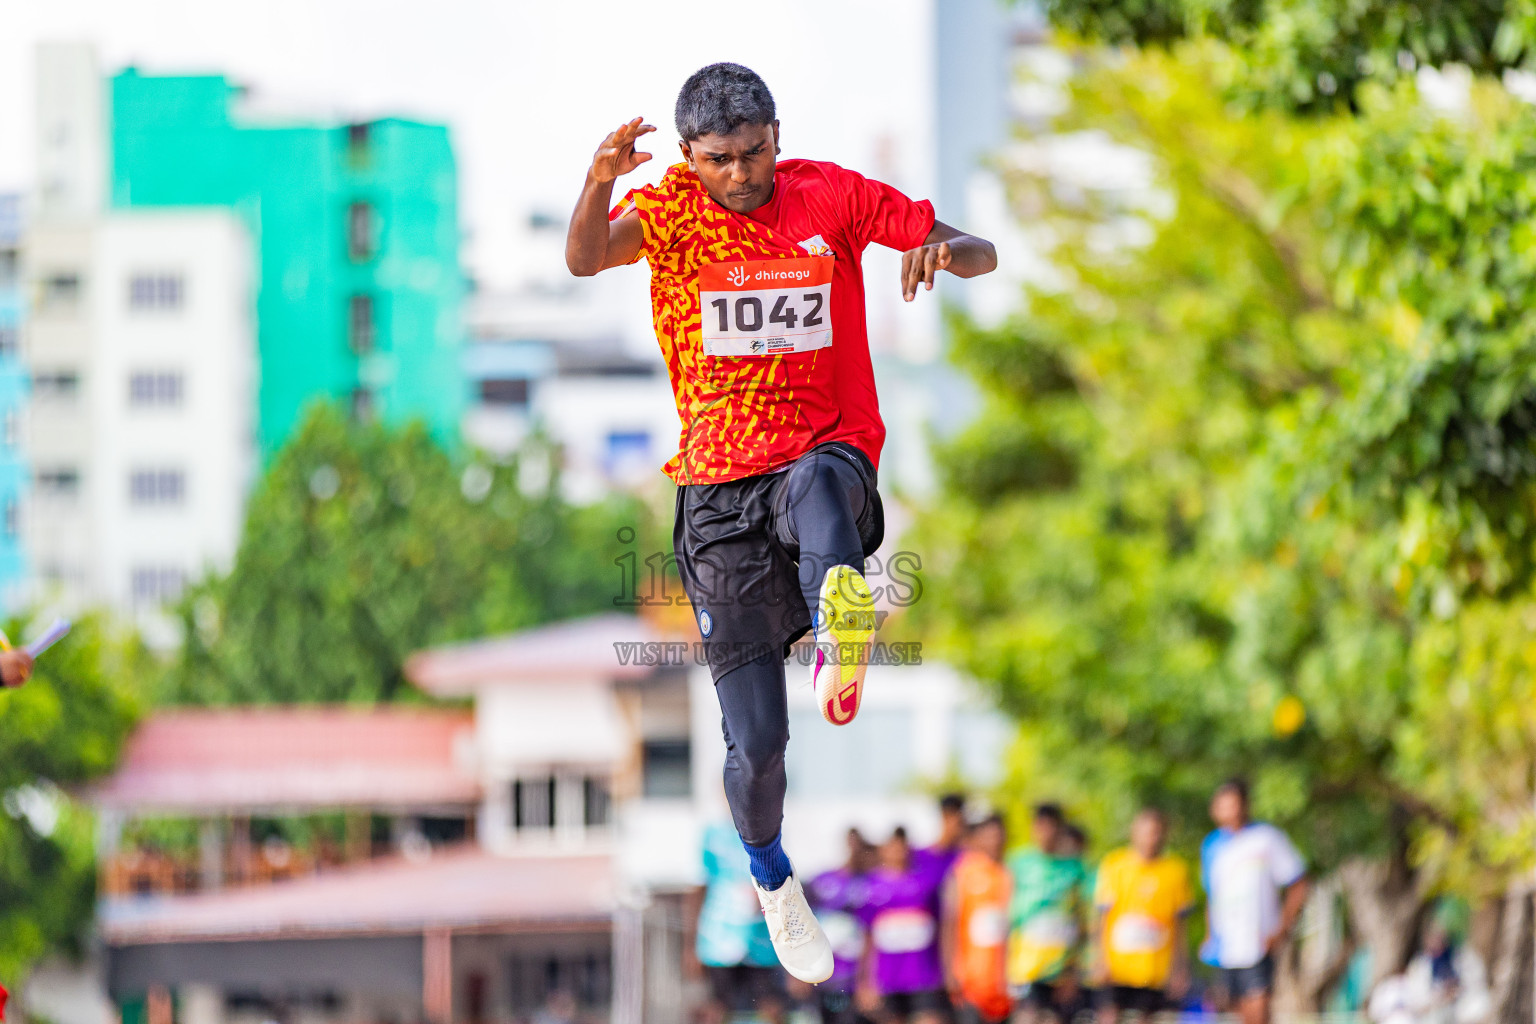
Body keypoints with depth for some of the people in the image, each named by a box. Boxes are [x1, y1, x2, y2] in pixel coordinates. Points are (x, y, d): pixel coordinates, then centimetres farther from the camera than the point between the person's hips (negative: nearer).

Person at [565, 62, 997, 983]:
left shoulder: (831, 197, 0)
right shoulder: (672, 211, -1)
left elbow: (982, 254, -1)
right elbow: (585, 258, -21)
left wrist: (940, 249, -25)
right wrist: (601, 180, -43)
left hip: (828, 451, 0)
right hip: (720, 490, 0)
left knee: (819, 482, -41)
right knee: (756, 743, -1)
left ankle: (839, 638, -63)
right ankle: (773, 881, 26)